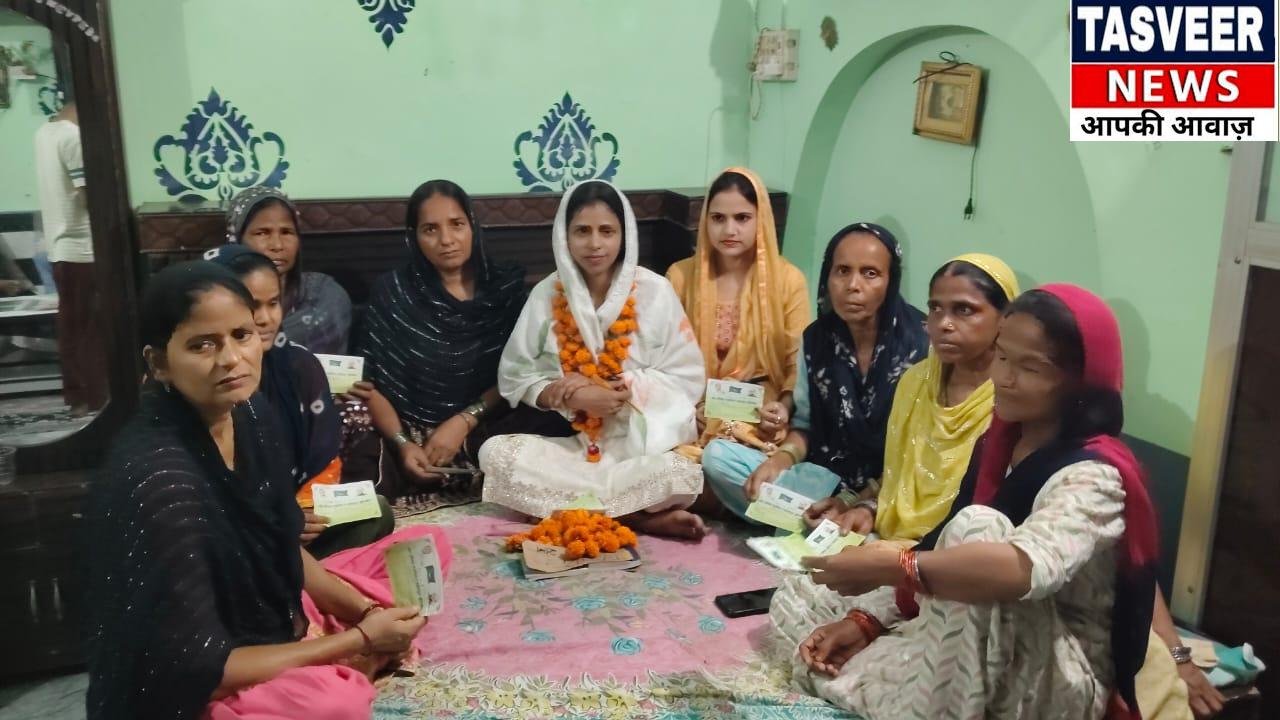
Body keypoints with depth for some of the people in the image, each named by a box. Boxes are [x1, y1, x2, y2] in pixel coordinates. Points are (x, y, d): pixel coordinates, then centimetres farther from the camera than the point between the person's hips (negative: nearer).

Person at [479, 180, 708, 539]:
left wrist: (621, 390, -15)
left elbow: (688, 379, -2)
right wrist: (573, 397, -15)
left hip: (642, 444, -3)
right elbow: (514, 376, 3)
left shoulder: (654, 290, -2)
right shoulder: (546, 294, 2)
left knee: (683, 475, -33)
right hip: (567, 442, 3)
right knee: (494, 452, -25)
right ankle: (636, 516, -20)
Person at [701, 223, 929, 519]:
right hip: (824, 479, 6)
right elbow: (804, 425, 10)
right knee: (717, 455, -14)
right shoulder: (816, 339, 4)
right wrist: (781, 460, -13)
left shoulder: (921, 344, -10)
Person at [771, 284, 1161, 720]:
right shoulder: (998, 444, 4)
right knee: (798, 600, 10)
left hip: (1054, 682, -8)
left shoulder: (1093, 475, -22)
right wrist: (865, 619, -9)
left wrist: (890, 566, -39)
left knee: (978, 526, -33)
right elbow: (947, 550, 3)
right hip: (980, 653, 8)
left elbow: (1025, 568, -42)